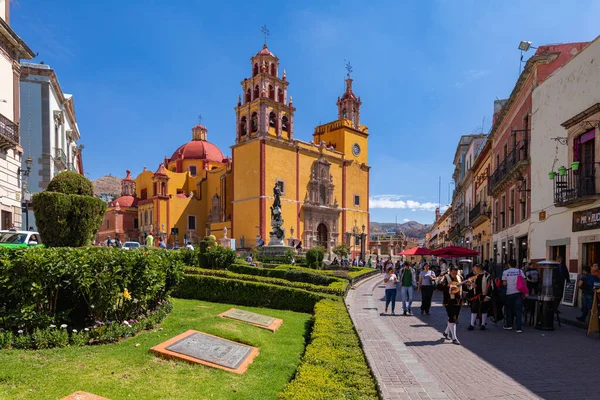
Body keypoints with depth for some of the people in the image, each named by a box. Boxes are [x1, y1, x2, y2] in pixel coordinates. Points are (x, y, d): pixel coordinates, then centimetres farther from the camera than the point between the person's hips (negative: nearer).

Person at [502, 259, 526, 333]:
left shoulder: (505, 272, 0)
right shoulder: (520, 271, 3)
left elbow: (504, 283, -3)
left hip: (509, 293, -1)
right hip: (518, 293, 1)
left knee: (509, 310, 14)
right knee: (518, 310, 1)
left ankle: (509, 325, 23)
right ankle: (518, 328, -3)